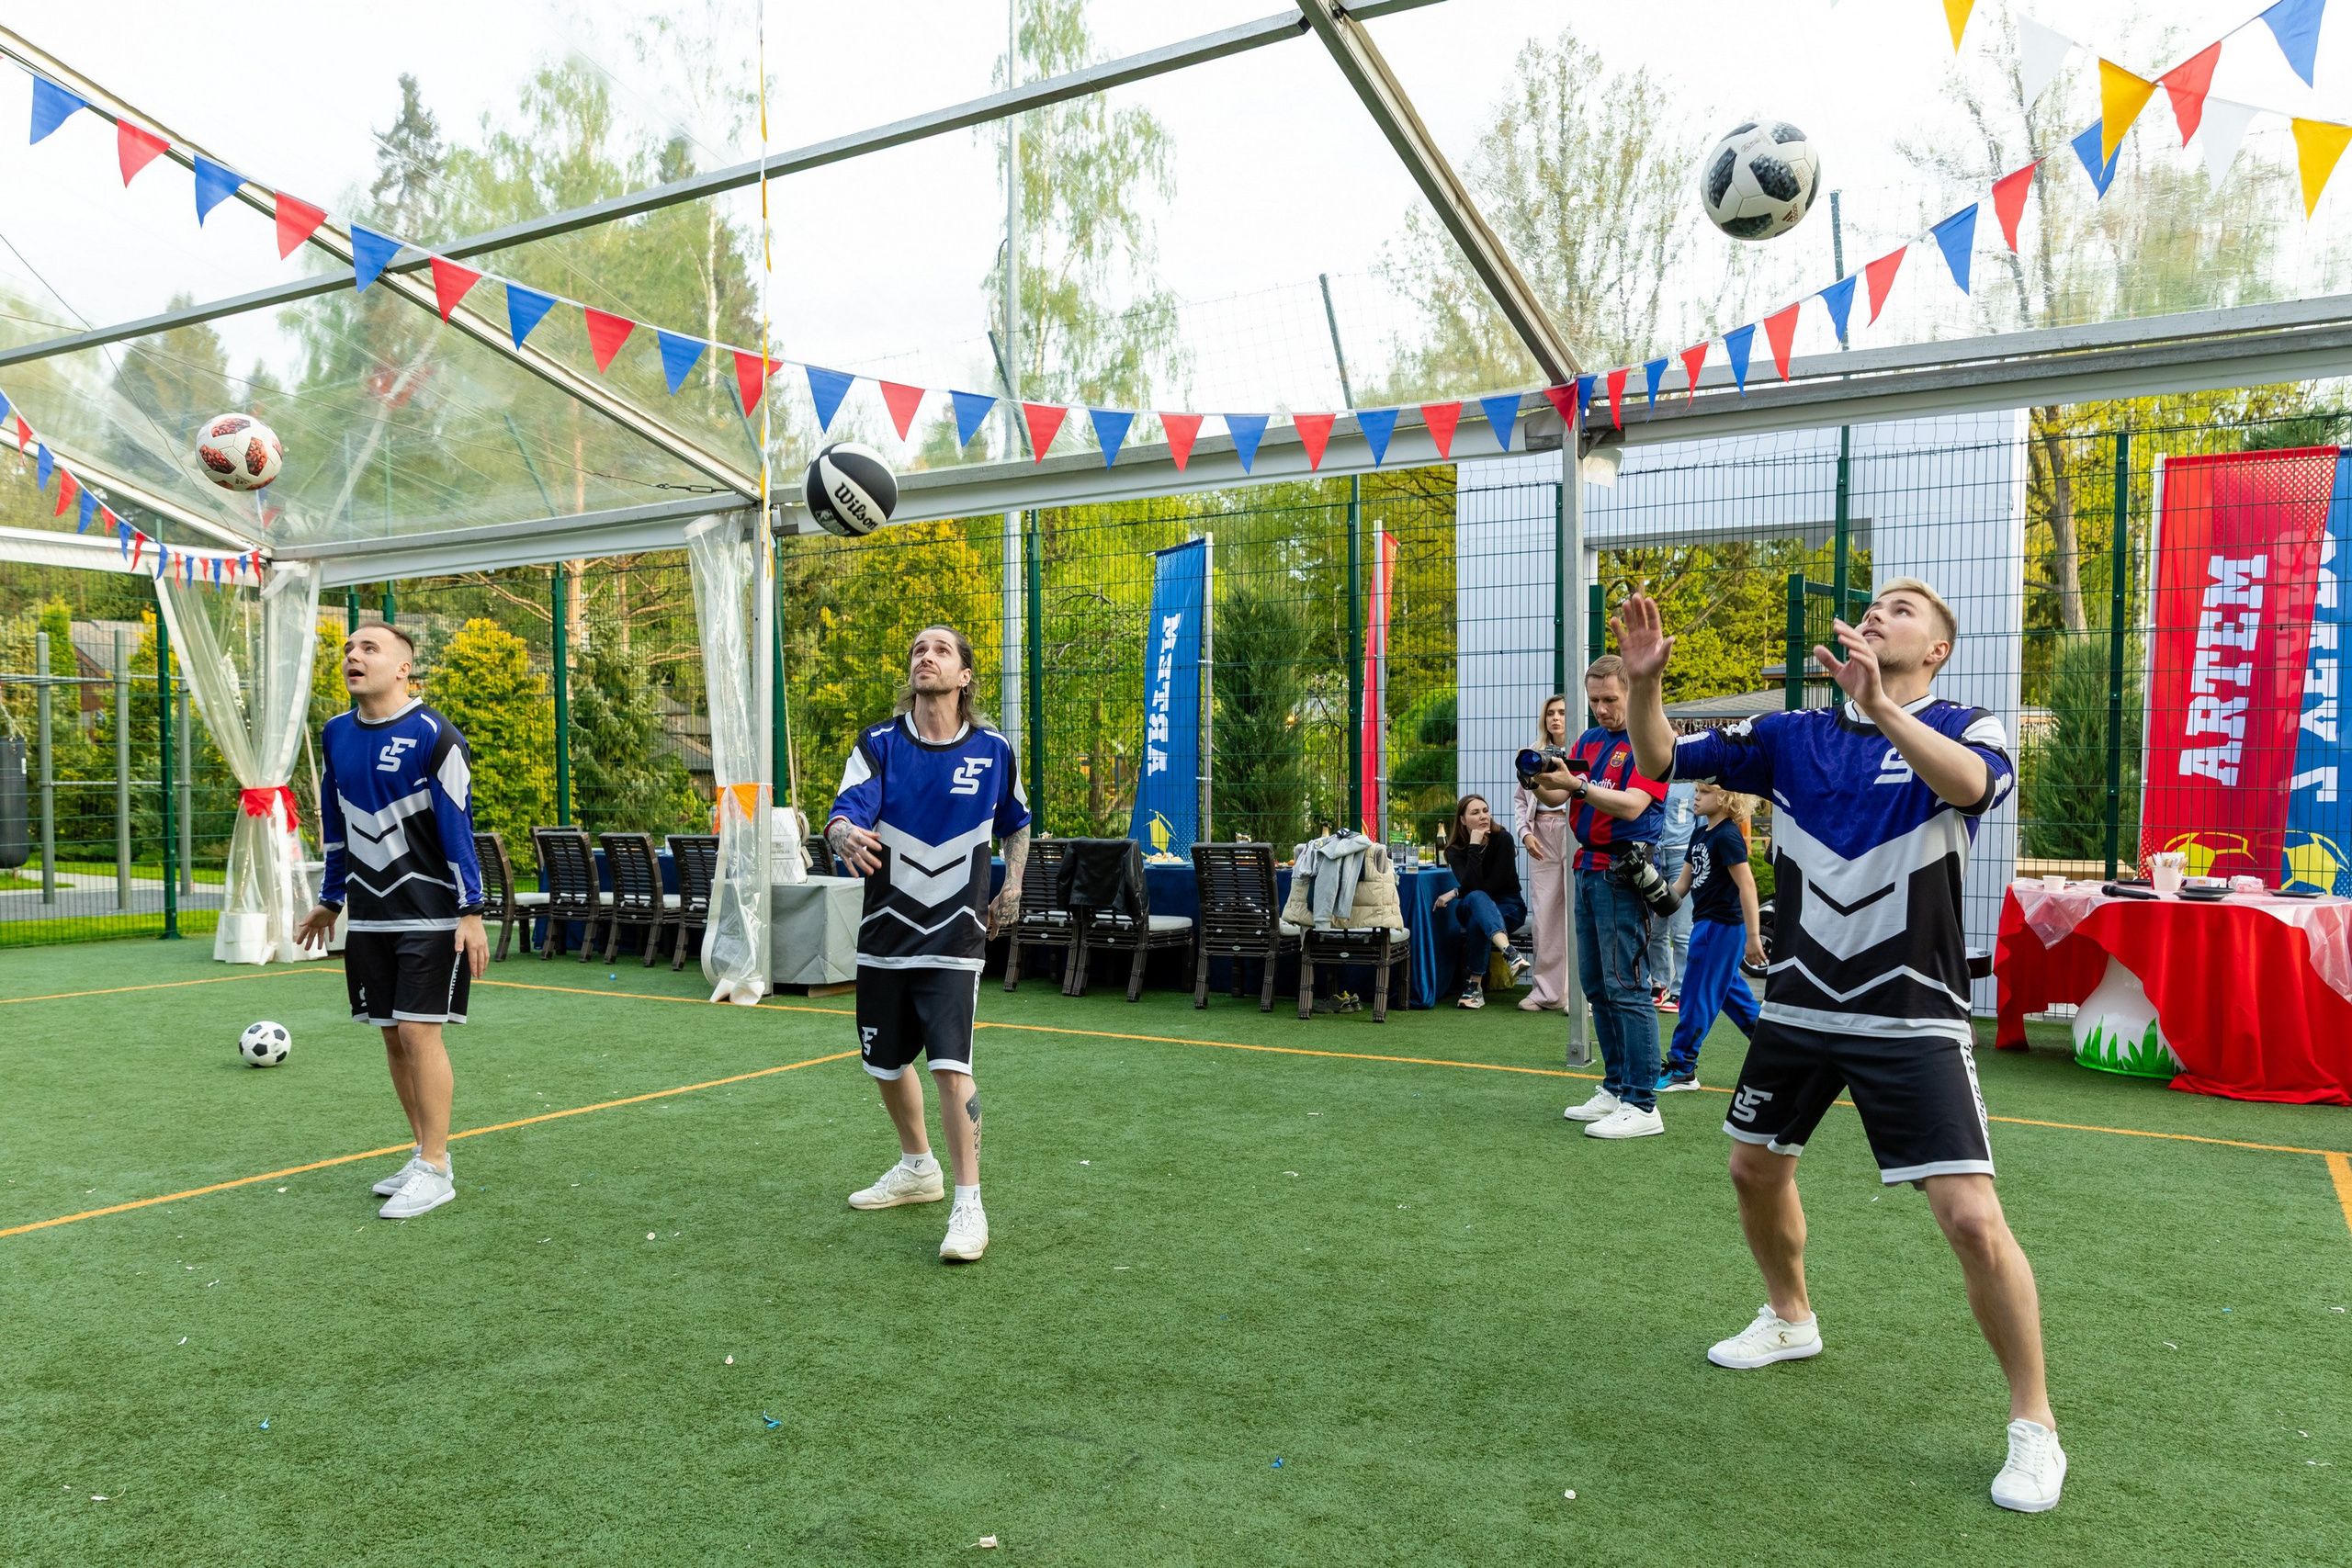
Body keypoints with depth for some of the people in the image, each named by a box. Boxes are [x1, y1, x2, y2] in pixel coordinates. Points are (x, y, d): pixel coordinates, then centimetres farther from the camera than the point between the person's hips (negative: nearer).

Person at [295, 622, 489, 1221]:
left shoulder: (433, 736, -11)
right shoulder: (335, 735, 9)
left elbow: (458, 826, -12)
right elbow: (335, 825, 19)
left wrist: (471, 912, -15)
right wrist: (330, 901, 22)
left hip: (429, 914, -6)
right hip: (368, 918, 7)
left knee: (419, 1031, -8)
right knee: (392, 1037, 10)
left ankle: (435, 1170, 1)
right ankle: (426, 1153, 22)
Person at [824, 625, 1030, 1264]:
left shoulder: (994, 751, 0)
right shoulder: (878, 745, -2)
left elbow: (1016, 824, 17)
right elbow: (844, 811, -18)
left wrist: (1012, 887, 3)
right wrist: (846, 835, -41)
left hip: (953, 936, -3)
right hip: (885, 933, 3)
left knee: (950, 1065, -15)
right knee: (886, 1065, 14)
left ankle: (968, 1206, -5)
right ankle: (917, 1169, 39)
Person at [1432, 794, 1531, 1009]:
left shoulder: (1502, 840, -11)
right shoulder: (1455, 850, -7)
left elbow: (1495, 884, -17)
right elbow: (1471, 886, -24)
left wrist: (1455, 893, -17)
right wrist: (1475, 846, -28)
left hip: (1508, 907, -1)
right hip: (1475, 908, 1)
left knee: (1477, 922, -36)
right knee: (1476, 897, -38)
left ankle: (1474, 986, -30)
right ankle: (1510, 952, -62)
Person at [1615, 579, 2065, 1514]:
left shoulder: (1965, 729, -5)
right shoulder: (1791, 735, 5)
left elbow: (1971, 782, -29)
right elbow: (1663, 761, 3)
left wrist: (1880, 707, -43)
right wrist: (1644, 682, -14)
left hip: (1913, 1021, -5)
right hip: (1800, 1006, 5)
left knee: (1971, 1219, -12)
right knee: (1755, 1169, 17)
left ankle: (2034, 1424, 9)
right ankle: (1790, 1318, 45)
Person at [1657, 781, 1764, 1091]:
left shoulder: (1727, 836, -16)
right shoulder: (1700, 835, 12)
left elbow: (1746, 885, -21)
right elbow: (1683, 883, 15)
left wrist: (1753, 936, -23)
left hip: (1722, 926, -9)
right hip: (1707, 923, 10)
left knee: (1698, 995, -4)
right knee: (1731, 992, 16)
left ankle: (1681, 1068, 3)